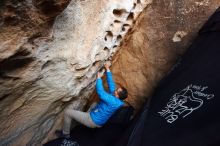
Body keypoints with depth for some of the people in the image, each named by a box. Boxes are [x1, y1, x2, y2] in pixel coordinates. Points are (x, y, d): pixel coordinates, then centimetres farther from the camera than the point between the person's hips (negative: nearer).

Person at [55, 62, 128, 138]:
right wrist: (107, 69, -3)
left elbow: (100, 92, -35)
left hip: (93, 121, -9)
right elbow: (111, 83, -3)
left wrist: (99, 78, -22)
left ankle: (65, 134, 15)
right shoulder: (115, 98, -6)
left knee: (68, 112, -6)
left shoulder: (113, 101, -32)